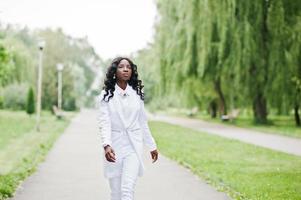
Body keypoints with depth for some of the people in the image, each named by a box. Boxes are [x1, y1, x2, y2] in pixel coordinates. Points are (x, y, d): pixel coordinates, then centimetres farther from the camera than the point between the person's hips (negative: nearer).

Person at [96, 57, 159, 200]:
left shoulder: (137, 94, 8)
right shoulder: (106, 95, -1)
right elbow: (104, 122, -11)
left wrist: (152, 145, 17)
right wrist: (106, 145, -27)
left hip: (133, 146, 1)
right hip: (114, 147, -1)